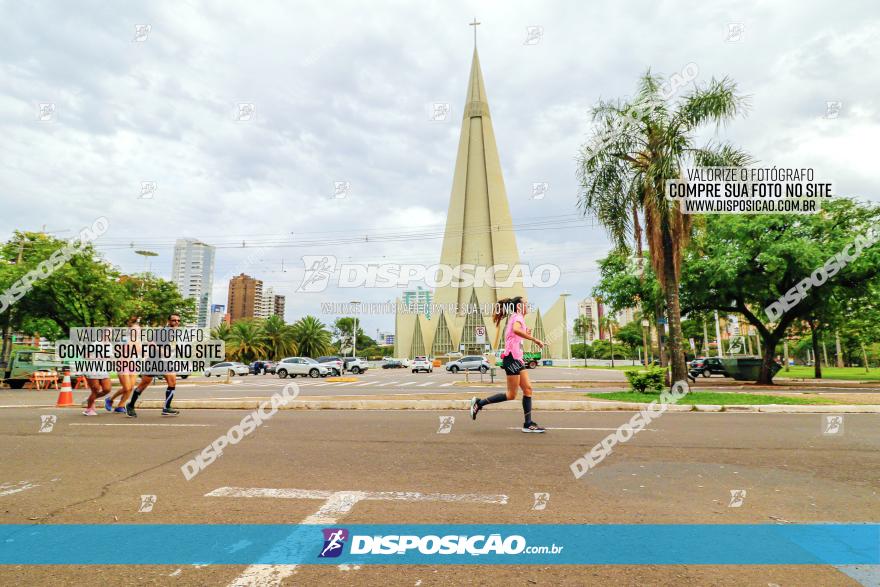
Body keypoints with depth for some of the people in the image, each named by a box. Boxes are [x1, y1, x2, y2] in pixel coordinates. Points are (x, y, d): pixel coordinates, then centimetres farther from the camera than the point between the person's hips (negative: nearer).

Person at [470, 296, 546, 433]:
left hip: (517, 359, 10)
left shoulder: (514, 317, 22)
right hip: (512, 357, -10)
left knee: (528, 389, 4)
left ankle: (528, 424, 5)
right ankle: (479, 403, 2)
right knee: (511, 395, -5)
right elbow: (516, 329, -31)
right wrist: (535, 340, -28)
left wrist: (525, 335, 16)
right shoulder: (518, 316, -7)